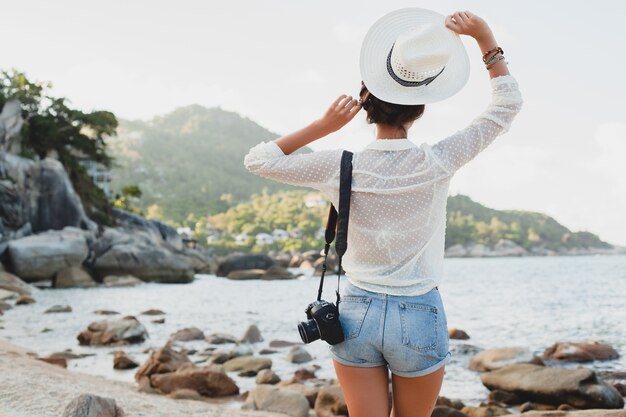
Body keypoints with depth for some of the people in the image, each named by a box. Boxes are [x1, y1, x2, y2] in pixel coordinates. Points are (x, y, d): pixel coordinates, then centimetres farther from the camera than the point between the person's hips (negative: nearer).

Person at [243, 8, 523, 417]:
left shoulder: (343, 167, -10)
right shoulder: (436, 164, -12)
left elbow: (259, 159, 1)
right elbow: (508, 105, 0)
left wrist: (322, 125, -6)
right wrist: (486, 38, -2)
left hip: (356, 315, 1)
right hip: (419, 318, -1)